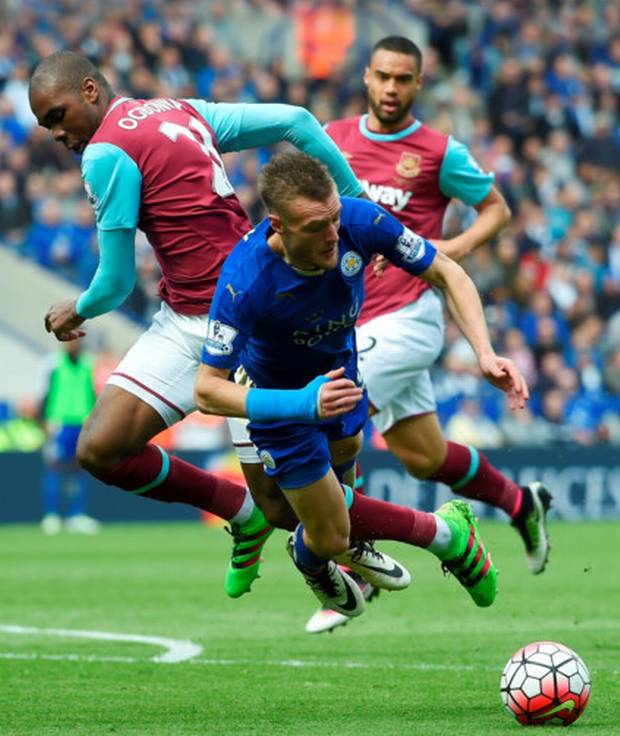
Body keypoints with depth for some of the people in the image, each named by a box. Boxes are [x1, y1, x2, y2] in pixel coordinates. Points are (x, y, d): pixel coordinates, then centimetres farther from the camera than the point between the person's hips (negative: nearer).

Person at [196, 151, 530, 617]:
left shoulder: (360, 221, -32)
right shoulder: (243, 284, -42)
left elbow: (446, 274, -17)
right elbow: (208, 390, -35)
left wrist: (485, 354, -32)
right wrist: (303, 404, -48)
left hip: (338, 366, 4)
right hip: (283, 398, -4)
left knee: (343, 458, 30)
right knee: (330, 540, 1)